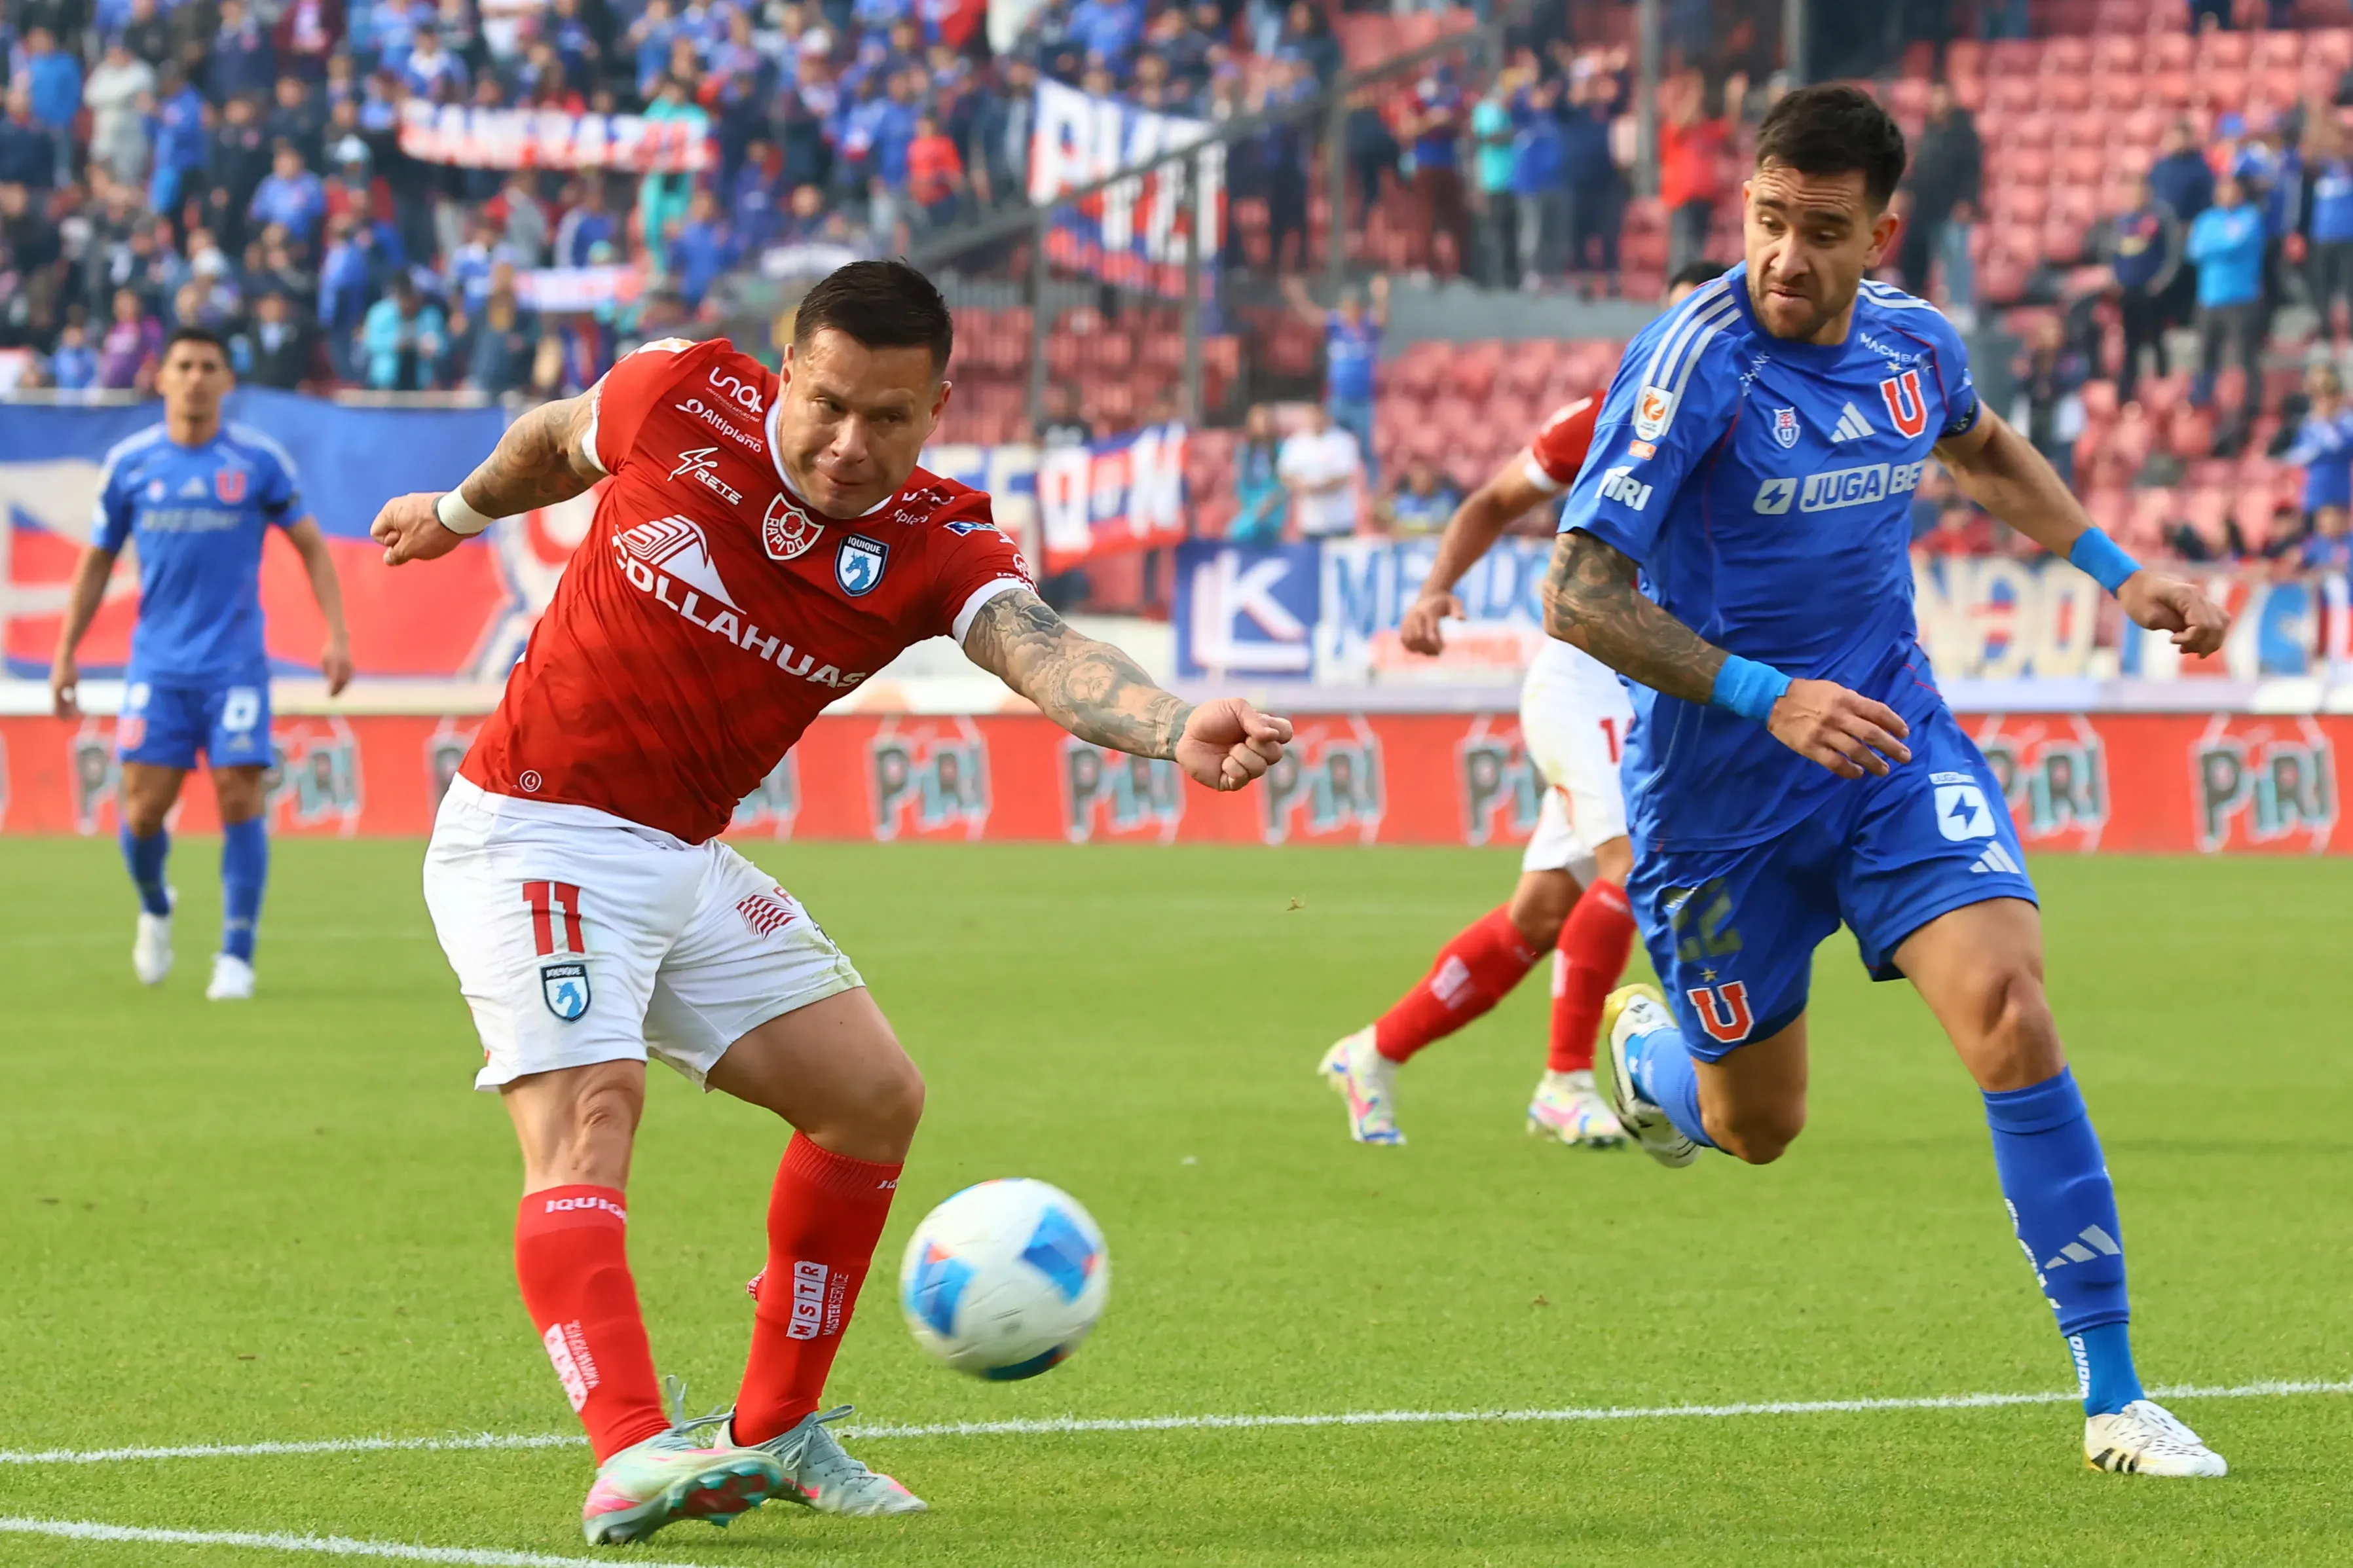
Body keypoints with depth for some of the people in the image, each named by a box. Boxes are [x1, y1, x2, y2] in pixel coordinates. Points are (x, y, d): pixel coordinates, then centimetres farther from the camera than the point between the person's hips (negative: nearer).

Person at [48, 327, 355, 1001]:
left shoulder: (259, 460, 0)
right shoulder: (129, 463, 3)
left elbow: (311, 546, 7)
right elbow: (97, 561, 13)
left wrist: (337, 635, -2)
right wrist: (65, 654, 10)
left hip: (235, 663, -1)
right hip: (158, 662, 1)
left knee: (240, 800, -8)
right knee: (145, 805, -6)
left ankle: (236, 956, 0)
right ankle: (154, 908, 25)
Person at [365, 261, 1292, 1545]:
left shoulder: (932, 547, -10)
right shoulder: (684, 401, -13)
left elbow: (1043, 655, -31)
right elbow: (554, 438, 12)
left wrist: (1177, 730, -51)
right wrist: (461, 512, 30)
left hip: (681, 861, 5)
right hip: (529, 833, -5)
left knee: (872, 1096, 3)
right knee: (586, 1115, -23)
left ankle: (772, 1431, 18)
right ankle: (629, 1456, -40)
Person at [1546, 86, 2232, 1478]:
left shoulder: (1915, 343, -3)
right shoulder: (1698, 361, -21)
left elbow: (1983, 448, 23)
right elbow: (1578, 593, -24)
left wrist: (2118, 570, 12)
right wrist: (1764, 698, -34)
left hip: (1893, 737, 3)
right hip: (1721, 787, -3)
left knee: (2010, 1011, -20)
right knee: (1756, 1127, 12)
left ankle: (2114, 1397, -15)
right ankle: (1646, 1042, 52)